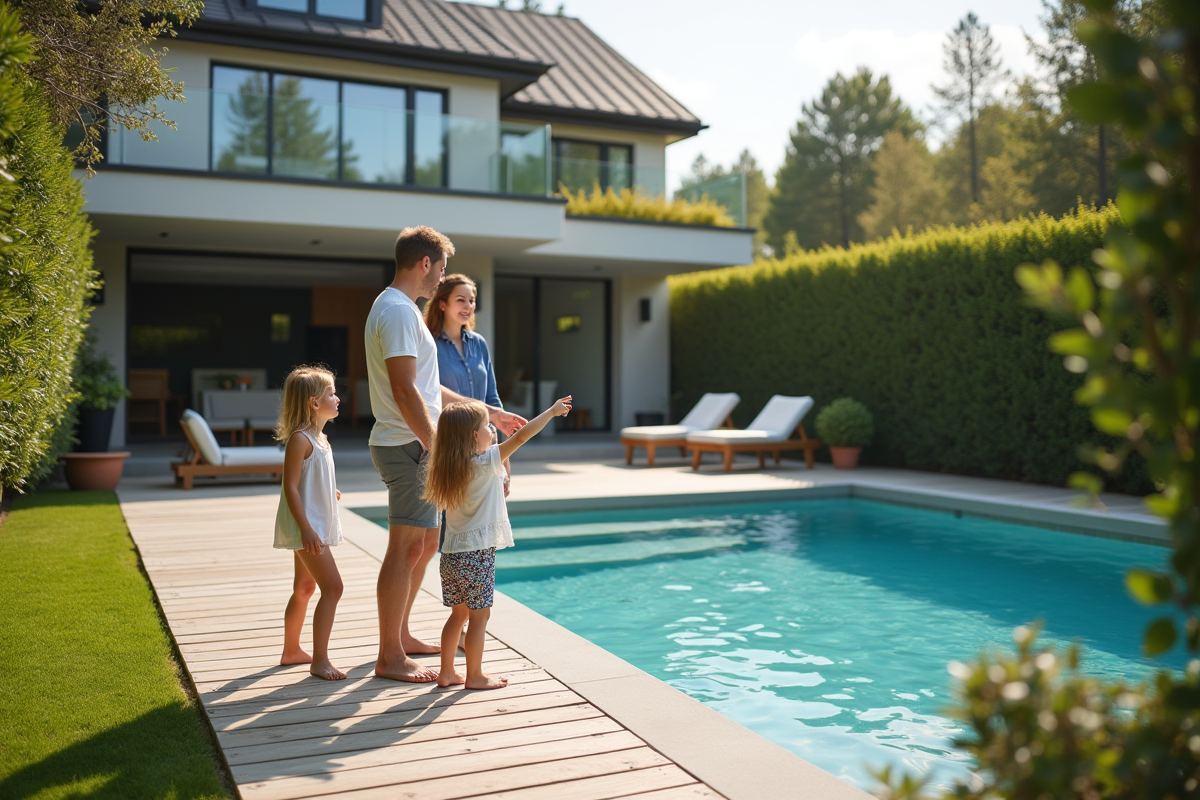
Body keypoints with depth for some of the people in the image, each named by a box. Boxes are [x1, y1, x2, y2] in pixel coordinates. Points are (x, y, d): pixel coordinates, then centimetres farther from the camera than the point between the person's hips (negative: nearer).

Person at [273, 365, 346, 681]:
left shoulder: (319, 437, 12)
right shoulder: (300, 439, -18)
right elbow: (290, 487, -22)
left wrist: (329, 493, 38)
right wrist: (306, 529, -27)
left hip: (316, 526, 10)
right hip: (306, 527, -10)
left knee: (304, 587, 19)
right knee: (332, 587, -12)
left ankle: (291, 650, 32)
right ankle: (320, 660, -8)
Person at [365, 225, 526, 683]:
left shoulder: (398, 309, 19)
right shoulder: (399, 311, -15)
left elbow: (428, 388, 23)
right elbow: (405, 391, -23)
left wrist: (488, 413, 24)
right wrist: (435, 445, -23)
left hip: (415, 445, 11)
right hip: (408, 445, -11)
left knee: (426, 543, 17)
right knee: (406, 549, -5)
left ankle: (400, 636, 28)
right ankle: (390, 657, 3)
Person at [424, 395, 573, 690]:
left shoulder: (449, 469, 6)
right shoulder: (486, 463, -13)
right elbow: (521, 437, -12)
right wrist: (552, 411, -3)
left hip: (451, 554, 7)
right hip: (477, 555, -7)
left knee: (459, 614, 18)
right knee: (479, 616, 4)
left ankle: (447, 672, 24)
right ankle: (475, 676, 12)